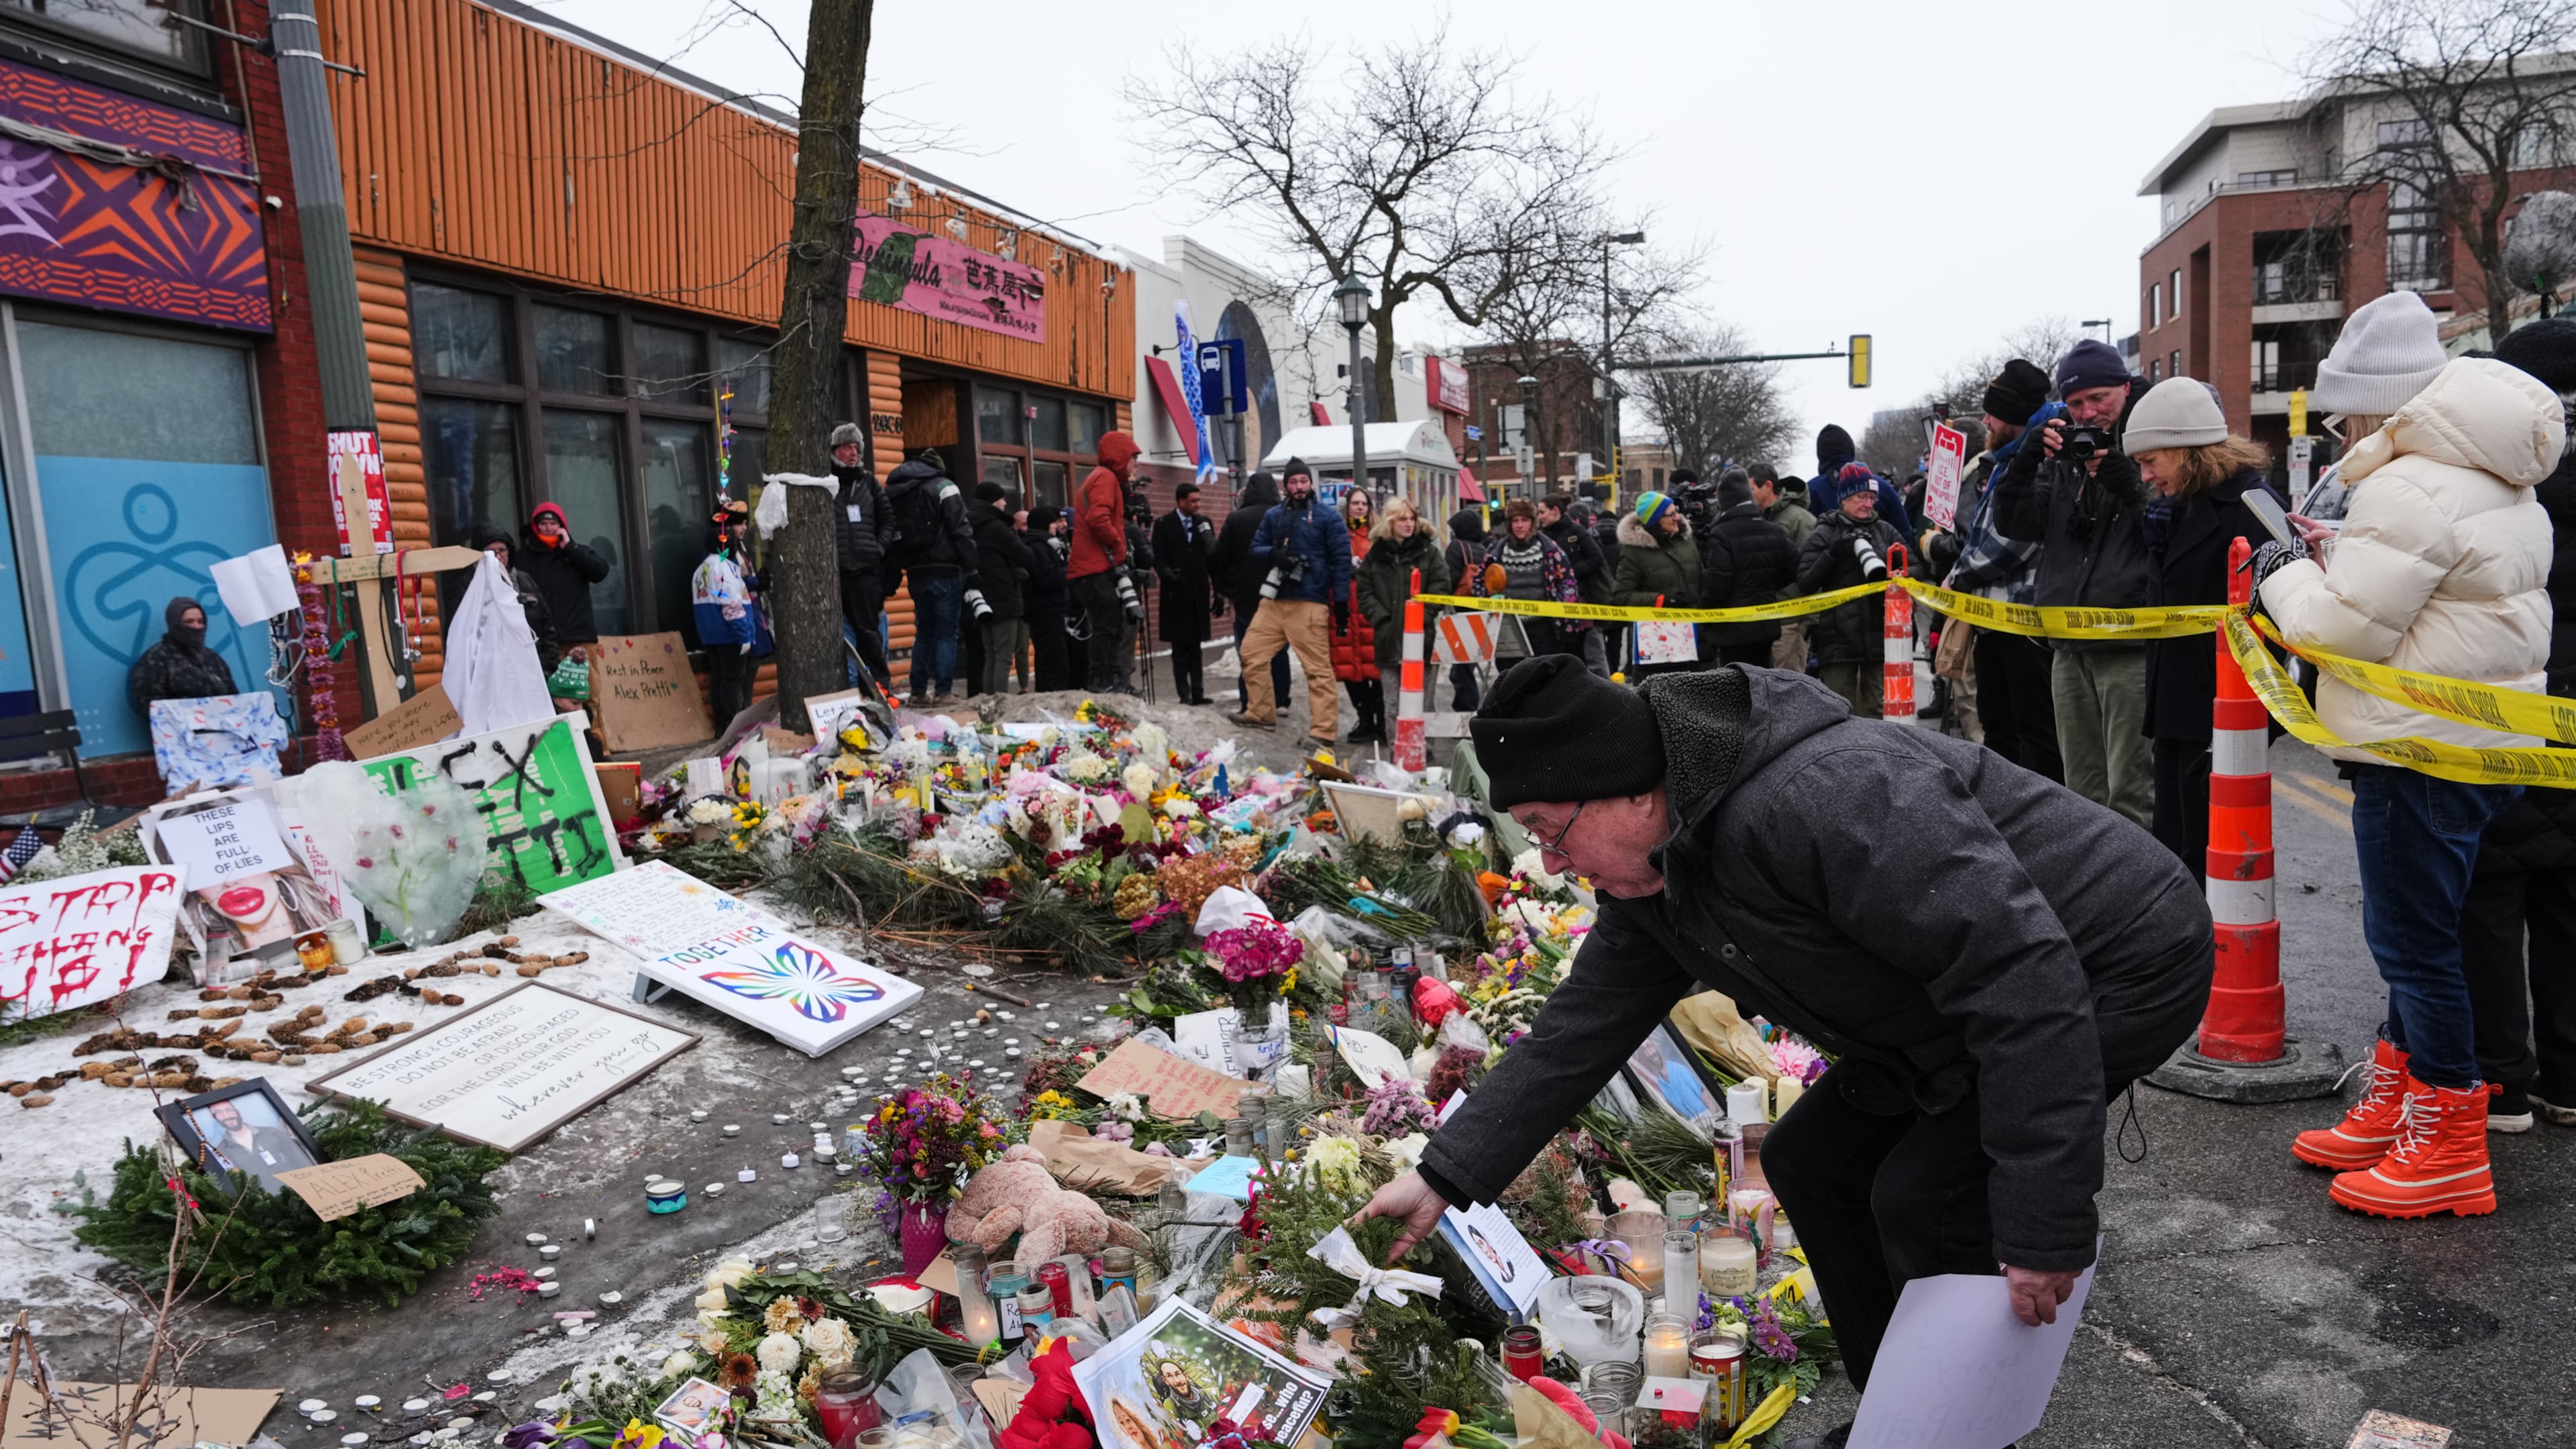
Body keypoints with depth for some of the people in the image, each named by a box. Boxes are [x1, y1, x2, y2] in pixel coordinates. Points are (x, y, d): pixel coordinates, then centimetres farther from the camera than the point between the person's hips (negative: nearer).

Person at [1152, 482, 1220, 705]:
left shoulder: (1204, 523, 9)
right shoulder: (1163, 525, 1)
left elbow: (1214, 558, 8)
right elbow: (1158, 557, -5)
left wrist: (1219, 593, 5)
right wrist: (1167, 574, -26)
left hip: (1199, 594, 3)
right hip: (1176, 594, -3)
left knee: (1195, 646, 8)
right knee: (1180, 647, 1)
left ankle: (1197, 693, 9)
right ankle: (1185, 694, 4)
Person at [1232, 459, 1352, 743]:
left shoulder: (1328, 517, 3)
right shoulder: (1273, 516, 15)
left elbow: (1341, 559, 0)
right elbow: (1255, 548, 17)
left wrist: (1341, 601, -8)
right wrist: (1273, 553, -7)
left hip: (1309, 603, -5)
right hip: (1274, 601, 5)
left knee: (1318, 668, -8)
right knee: (1251, 653, 5)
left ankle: (1324, 733, -6)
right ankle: (1261, 713, 21)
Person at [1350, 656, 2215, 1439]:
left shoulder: (1821, 799, -35)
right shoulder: (1650, 874, -4)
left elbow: (2025, 975, -35)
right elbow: (1581, 1032, 3)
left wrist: (2042, 1222, -32)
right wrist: (1447, 1174, 0)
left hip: (2122, 964, -9)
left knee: (1926, 1199, -16)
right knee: (1812, 1159, 8)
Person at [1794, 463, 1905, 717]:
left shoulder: (1886, 531, 12)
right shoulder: (1825, 534, 3)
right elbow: (1805, 584, -4)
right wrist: (1833, 554, -16)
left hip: (1880, 636, 3)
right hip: (1838, 637, -3)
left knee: (1879, 710, 7)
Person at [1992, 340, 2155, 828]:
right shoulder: (2062, 453, 15)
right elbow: (2012, 523, 9)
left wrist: (2124, 479, -21)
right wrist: (2027, 457, -4)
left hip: (2131, 646, -6)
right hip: (2070, 649, 6)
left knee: (2131, 795, -6)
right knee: (2082, 792, 14)